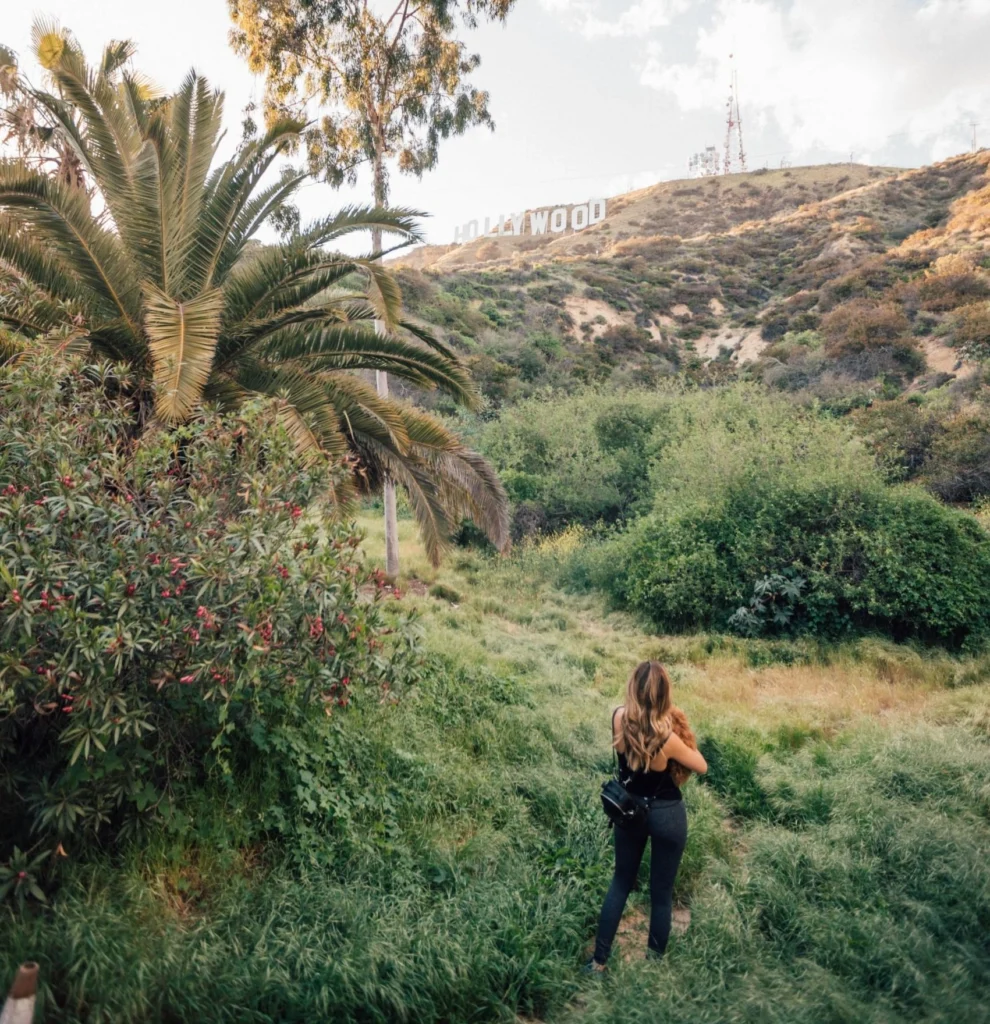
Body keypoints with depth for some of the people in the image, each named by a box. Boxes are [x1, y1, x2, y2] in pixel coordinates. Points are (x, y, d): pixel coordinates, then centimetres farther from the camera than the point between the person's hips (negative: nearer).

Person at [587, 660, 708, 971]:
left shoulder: (619, 718, -18)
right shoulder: (667, 738, -30)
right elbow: (702, 766, -10)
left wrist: (662, 721, -1)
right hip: (667, 815, -4)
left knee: (620, 883, 21)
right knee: (661, 892, 15)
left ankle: (599, 960, 28)